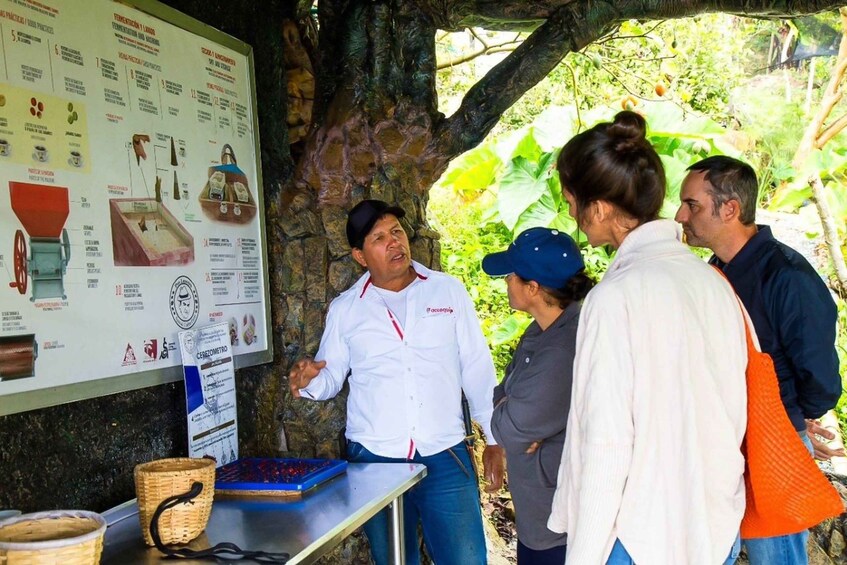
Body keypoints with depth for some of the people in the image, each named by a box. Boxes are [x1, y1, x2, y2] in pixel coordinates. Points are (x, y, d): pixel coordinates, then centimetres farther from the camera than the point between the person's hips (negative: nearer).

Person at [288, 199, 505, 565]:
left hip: (446, 457, -1)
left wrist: (494, 439, 4)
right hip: (373, 459, 1)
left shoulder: (449, 292, 3)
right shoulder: (345, 309, 5)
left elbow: (477, 369, 5)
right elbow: (331, 377, 9)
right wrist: (310, 380, -14)